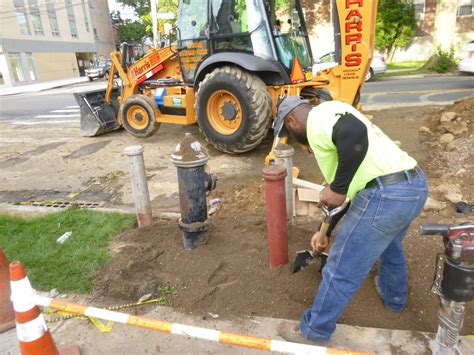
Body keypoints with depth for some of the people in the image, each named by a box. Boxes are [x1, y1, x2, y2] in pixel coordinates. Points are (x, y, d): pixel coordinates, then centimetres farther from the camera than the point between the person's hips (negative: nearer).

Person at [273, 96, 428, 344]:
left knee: (341, 271, 6)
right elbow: (348, 181, 30)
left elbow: (356, 134, -26)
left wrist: (337, 189, -16)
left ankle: (314, 332, 27)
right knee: (389, 245, 37)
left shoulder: (319, 115, -3)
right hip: (415, 185, 10)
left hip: (385, 194, -10)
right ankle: (394, 298, 61)